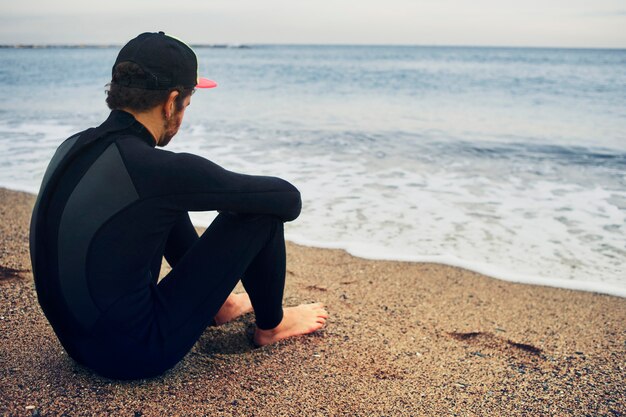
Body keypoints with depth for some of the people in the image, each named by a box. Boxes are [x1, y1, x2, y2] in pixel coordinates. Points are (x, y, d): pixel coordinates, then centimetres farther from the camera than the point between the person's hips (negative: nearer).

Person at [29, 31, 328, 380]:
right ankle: (271, 325, 18)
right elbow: (288, 198, -16)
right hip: (137, 354, -8)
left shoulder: (72, 146, -1)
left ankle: (215, 303, 32)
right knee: (261, 210, -7)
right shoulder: (159, 170, -25)